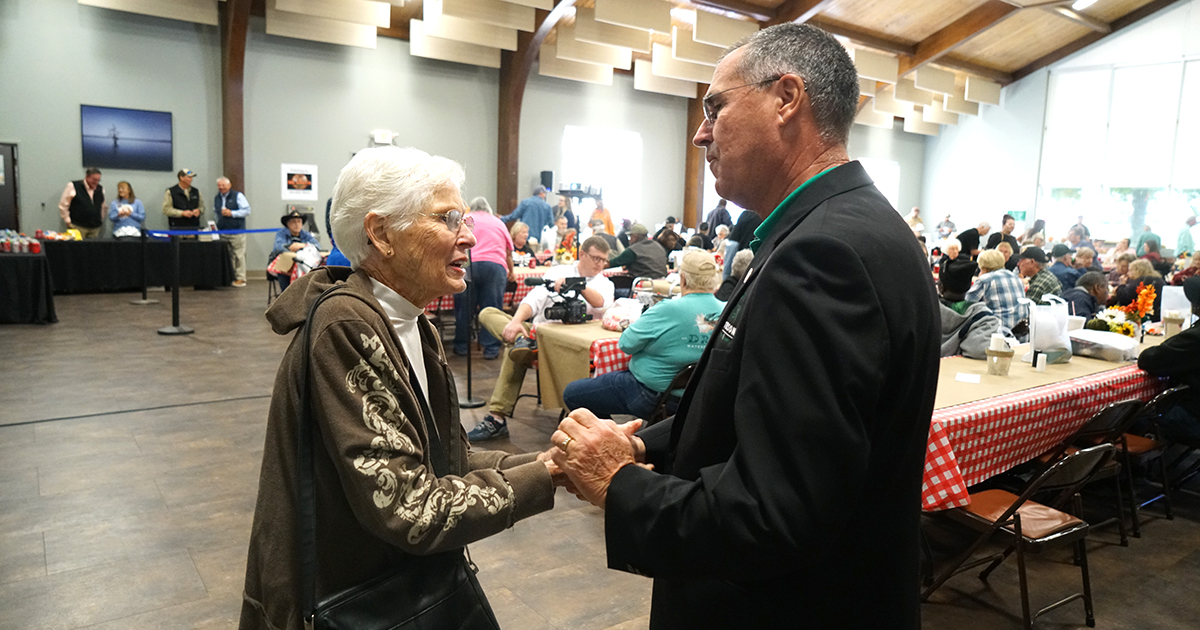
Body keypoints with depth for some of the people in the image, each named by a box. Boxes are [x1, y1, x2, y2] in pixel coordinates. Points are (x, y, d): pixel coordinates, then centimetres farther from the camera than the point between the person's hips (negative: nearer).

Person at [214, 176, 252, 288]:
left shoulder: (238, 196, -2)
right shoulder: (217, 198, 15)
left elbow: (247, 211, -7)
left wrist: (231, 213, -14)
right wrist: (216, 225, 15)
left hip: (237, 231, -5)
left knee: (239, 255, -6)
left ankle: (241, 278, -1)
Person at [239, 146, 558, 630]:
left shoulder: (410, 324, 1)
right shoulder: (347, 327, -25)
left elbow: (439, 461, 1)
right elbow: (411, 511, -28)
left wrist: (535, 461, -12)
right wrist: (548, 475, -22)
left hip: (397, 583, 8)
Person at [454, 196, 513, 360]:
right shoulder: (498, 223, 24)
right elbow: (509, 252, 26)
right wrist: (511, 272, 42)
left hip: (468, 265, 0)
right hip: (495, 266, 1)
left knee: (464, 307, 8)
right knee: (492, 308, 3)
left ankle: (461, 346, 16)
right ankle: (491, 348, 4)